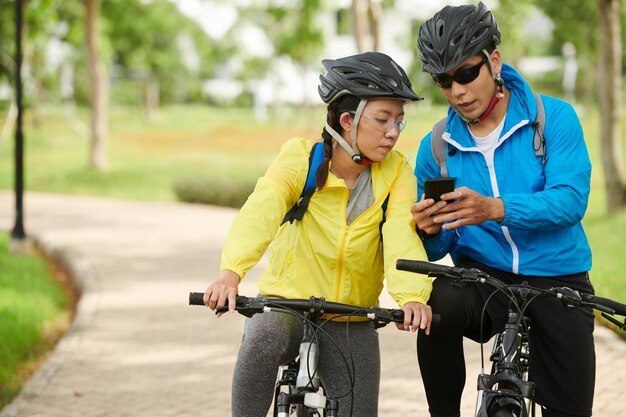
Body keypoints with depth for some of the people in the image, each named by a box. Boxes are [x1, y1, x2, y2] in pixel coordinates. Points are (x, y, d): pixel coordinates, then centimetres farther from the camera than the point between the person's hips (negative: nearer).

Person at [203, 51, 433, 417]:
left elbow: (402, 235, -22)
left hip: (351, 324, 3)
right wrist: (231, 271, -47)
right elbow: (261, 210, -28)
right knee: (263, 338, -34)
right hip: (286, 304, -2)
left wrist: (412, 295, -42)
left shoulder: (396, 172, -6)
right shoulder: (301, 157, -12)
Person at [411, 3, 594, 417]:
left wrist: (494, 209, -37)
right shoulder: (436, 148, 1)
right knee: (438, 303, -32)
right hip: (482, 278, 1)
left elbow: (570, 200, -21)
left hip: (557, 279, -1)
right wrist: (430, 234, -22)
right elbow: (436, 251, 3)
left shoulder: (555, 118, -7)